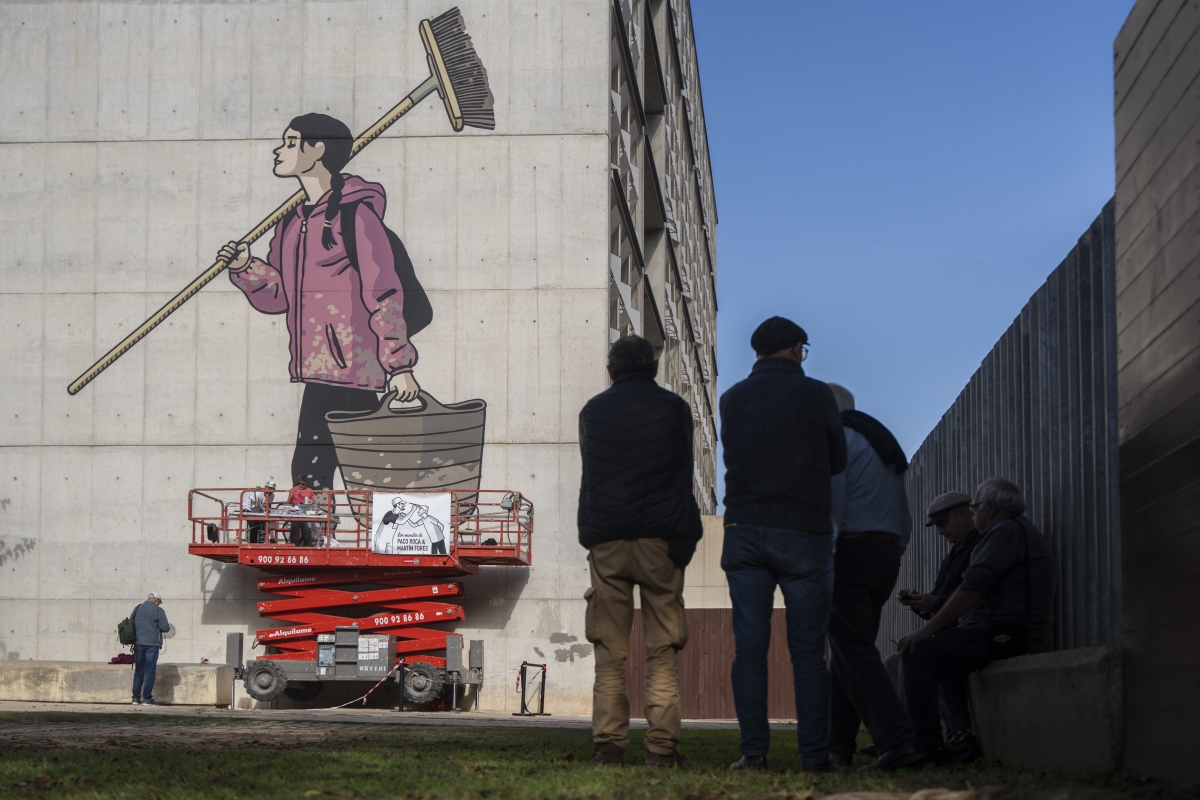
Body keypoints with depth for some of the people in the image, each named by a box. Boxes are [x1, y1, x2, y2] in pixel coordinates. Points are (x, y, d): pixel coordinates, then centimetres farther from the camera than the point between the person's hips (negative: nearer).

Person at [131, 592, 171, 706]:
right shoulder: (158, 610, -5)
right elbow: (165, 628, -9)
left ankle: (136, 698, 9)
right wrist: (168, 625, 12)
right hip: (152, 644, -5)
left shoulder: (137, 609, 12)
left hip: (138, 644, 5)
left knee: (138, 671, 11)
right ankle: (147, 698, -5)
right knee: (150, 671, -2)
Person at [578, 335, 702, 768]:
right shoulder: (675, 408, 6)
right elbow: (684, 475, 7)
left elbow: (588, 476, 16)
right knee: (663, 648, 0)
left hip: (606, 539, 1)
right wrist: (683, 540, 10)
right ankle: (662, 745, -6)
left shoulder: (593, 410, 10)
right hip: (661, 538, -1)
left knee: (609, 650, 2)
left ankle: (608, 743, -4)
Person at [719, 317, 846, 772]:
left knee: (749, 647, 3)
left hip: (744, 532, 2)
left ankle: (753, 751, 0)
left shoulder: (731, 399, 7)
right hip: (804, 531, -2)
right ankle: (814, 753, 0)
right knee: (808, 649, 2)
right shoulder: (816, 395, -1)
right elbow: (837, 461, 9)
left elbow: (734, 457, 13)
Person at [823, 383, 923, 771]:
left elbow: (831, 505, -15)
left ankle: (897, 740, -23)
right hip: (887, 551, 9)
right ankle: (838, 745, 13)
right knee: (847, 652, 13)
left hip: (850, 549, -9)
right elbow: (904, 516, 23)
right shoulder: (884, 442, 23)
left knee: (855, 654, -11)